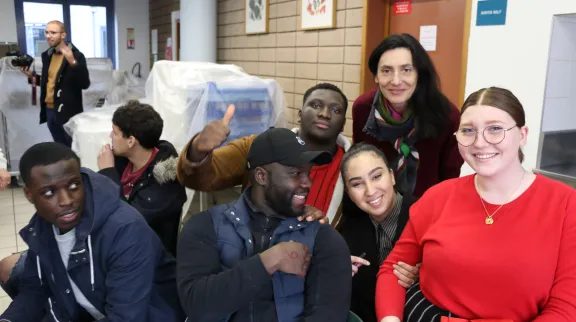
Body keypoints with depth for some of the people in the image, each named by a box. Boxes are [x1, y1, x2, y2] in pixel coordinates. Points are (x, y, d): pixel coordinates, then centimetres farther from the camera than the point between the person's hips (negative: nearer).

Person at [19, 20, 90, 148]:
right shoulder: (47, 55, 11)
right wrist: (31, 76, 6)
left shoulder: (76, 55, -12)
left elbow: (85, 84, -21)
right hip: (50, 110, 7)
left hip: (68, 112, -7)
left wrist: (73, 62, -32)